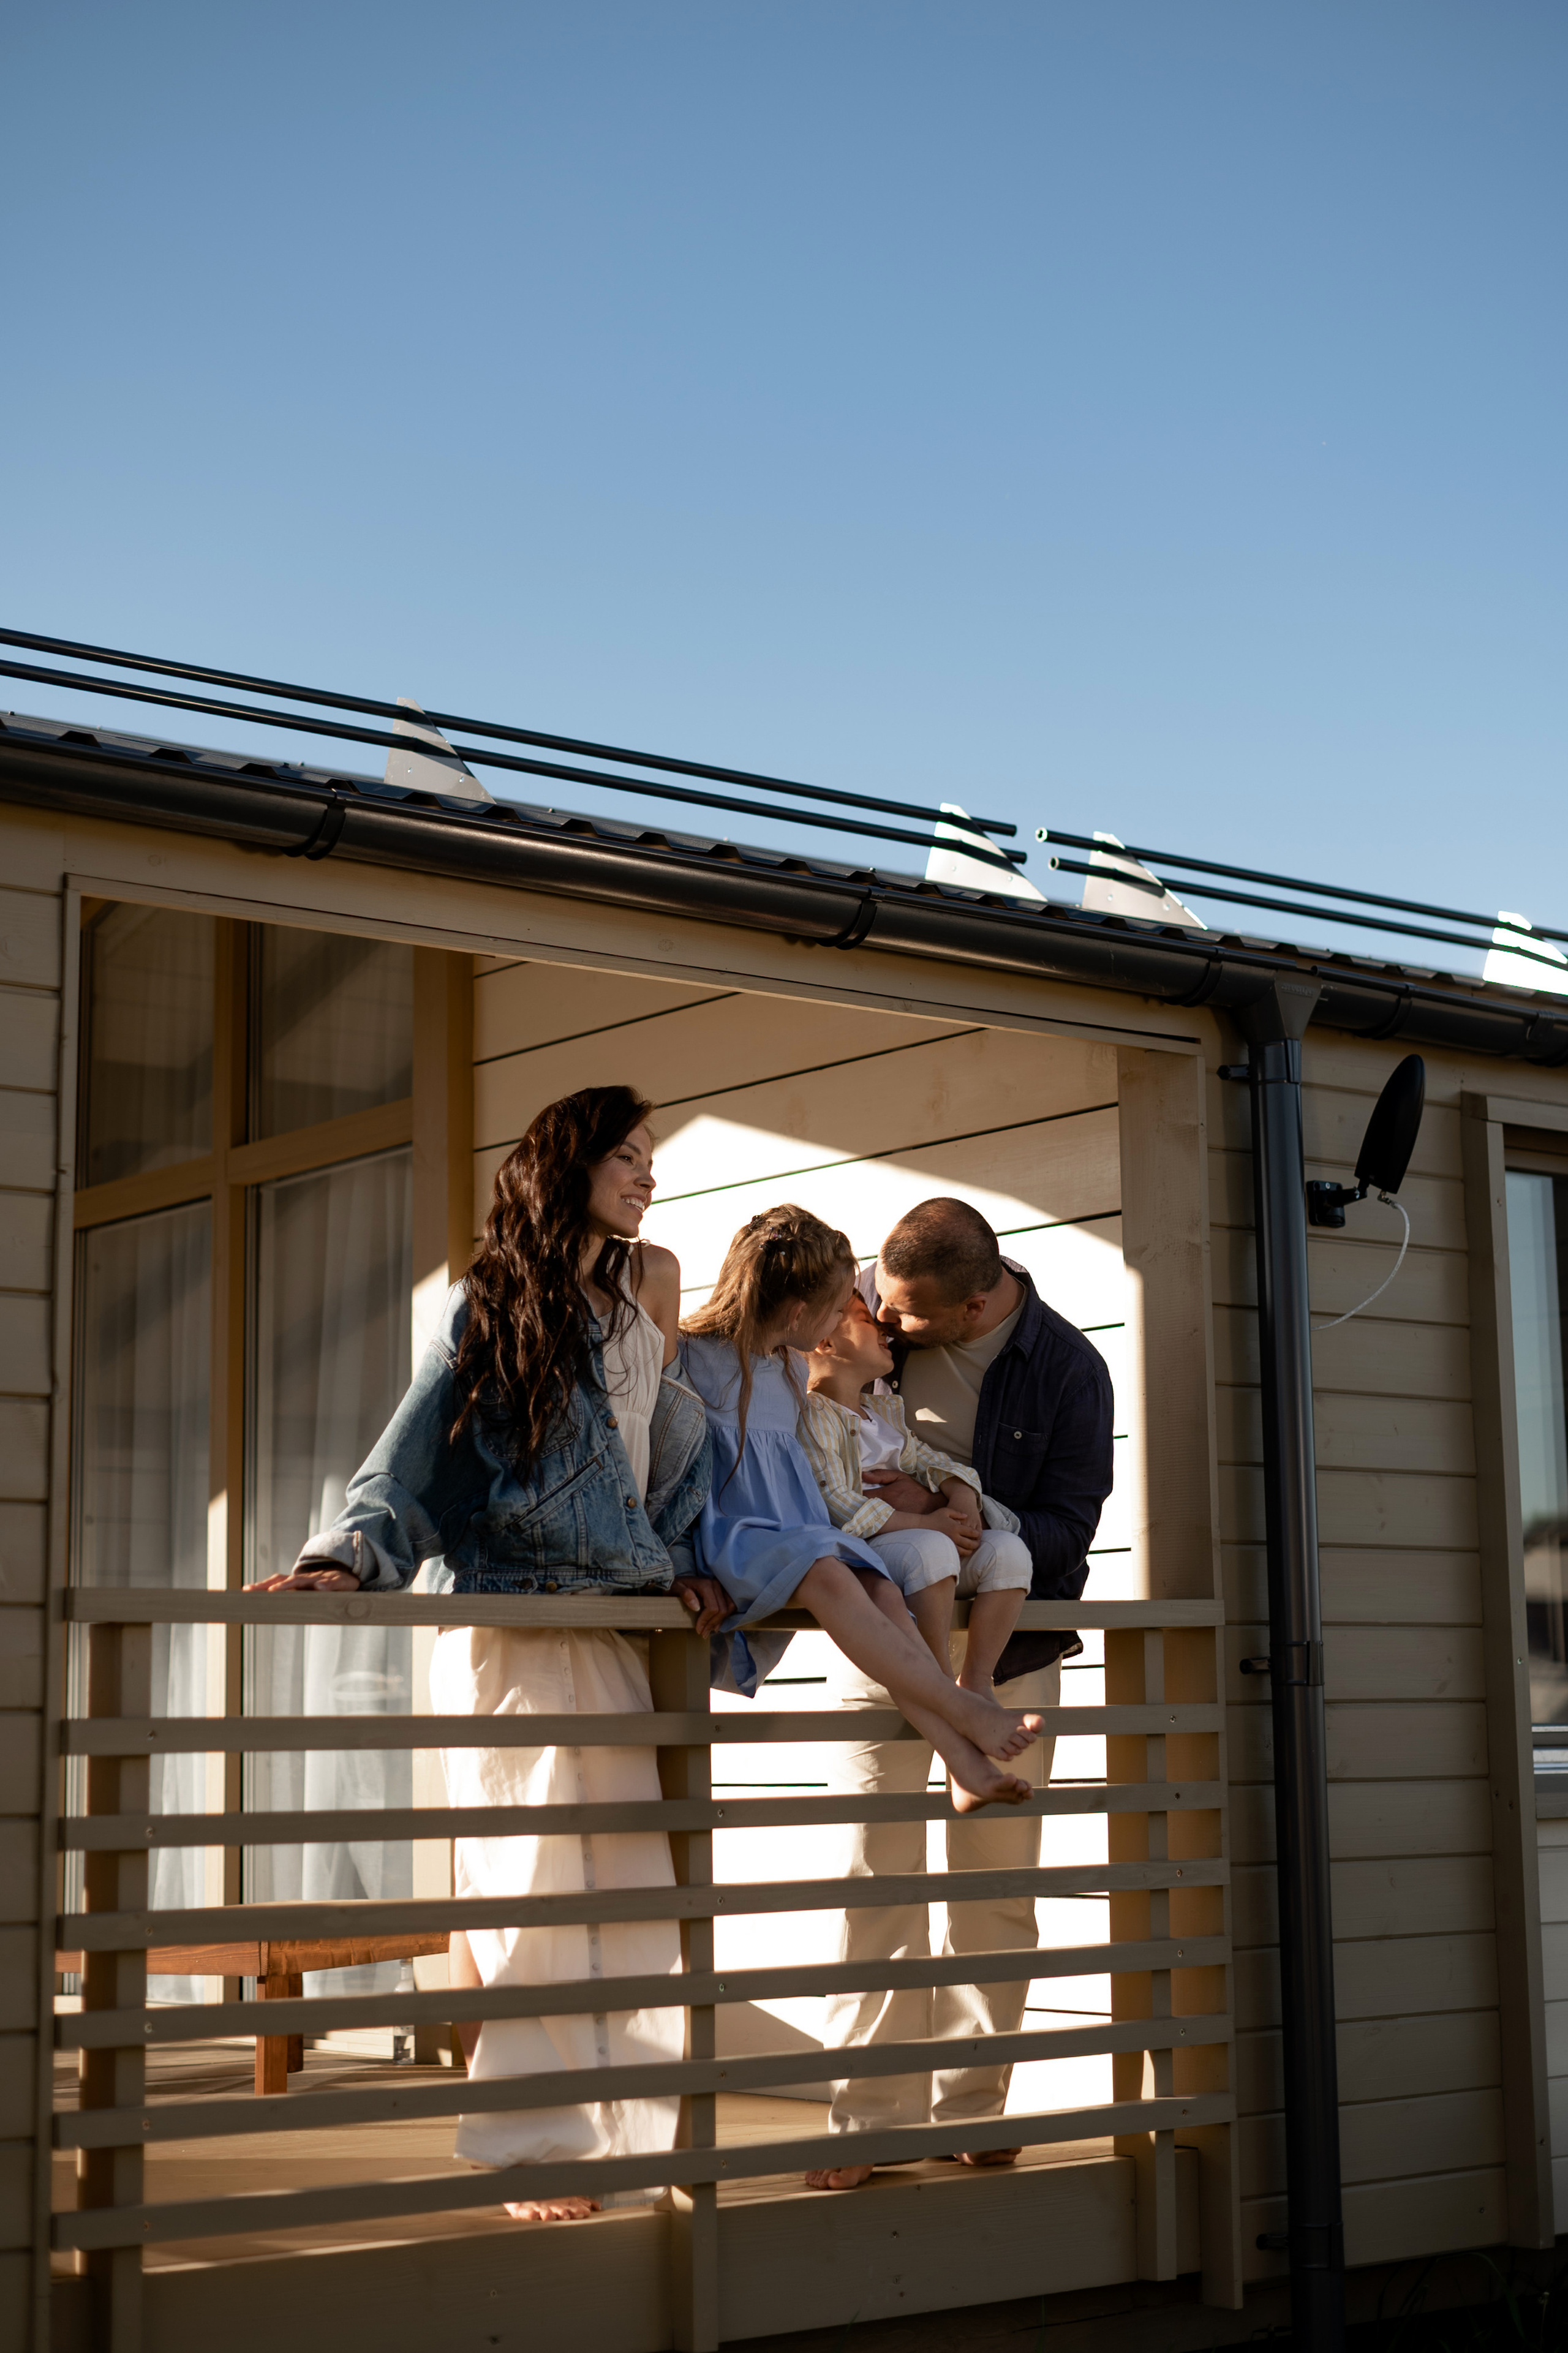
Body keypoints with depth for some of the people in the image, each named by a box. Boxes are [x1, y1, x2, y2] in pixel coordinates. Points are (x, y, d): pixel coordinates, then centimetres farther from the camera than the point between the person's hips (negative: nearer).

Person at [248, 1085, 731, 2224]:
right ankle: (533, 2148, 4)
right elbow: (417, 1454, -2)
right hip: (512, 1630, -4)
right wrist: (346, 1559, -15)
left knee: (635, 1883, 1)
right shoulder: (486, 1307, 3)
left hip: (623, 1630, 4)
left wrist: (685, 1565, 12)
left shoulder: (648, 1280, 15)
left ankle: (637, 2132, 9)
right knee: (529, 1883, -4)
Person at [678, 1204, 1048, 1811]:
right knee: (827, 1572, -33)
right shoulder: (690, 1356, -4)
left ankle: (965, 1760, -32)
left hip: (793, 1544, 7)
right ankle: (961, 1710, -34)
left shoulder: (788, 1375, 18)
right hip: (723, 1539, -6)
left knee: (880, 1586, -21)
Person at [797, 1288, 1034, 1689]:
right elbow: (833, 1502, -16)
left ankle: (977, 1679, -11)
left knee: (1007, 1549, -14)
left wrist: (963, 1498, -7)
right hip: (855, 1551, -8)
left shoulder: (886, 1412, 25)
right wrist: (925, 1524, -20)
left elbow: (925, 1459, 18)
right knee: (930, 1549, -37)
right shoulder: (813, 1415, -5)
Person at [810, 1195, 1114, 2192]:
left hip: (1009, 1649, 0)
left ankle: (973, 2108, 17)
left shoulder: (1069, 1369, -11)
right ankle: (873, 2115, -1)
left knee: (996, 1882, 5)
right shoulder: (870, 1312, -6)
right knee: (877, 1875, -6)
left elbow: (1064, 1528, -13)